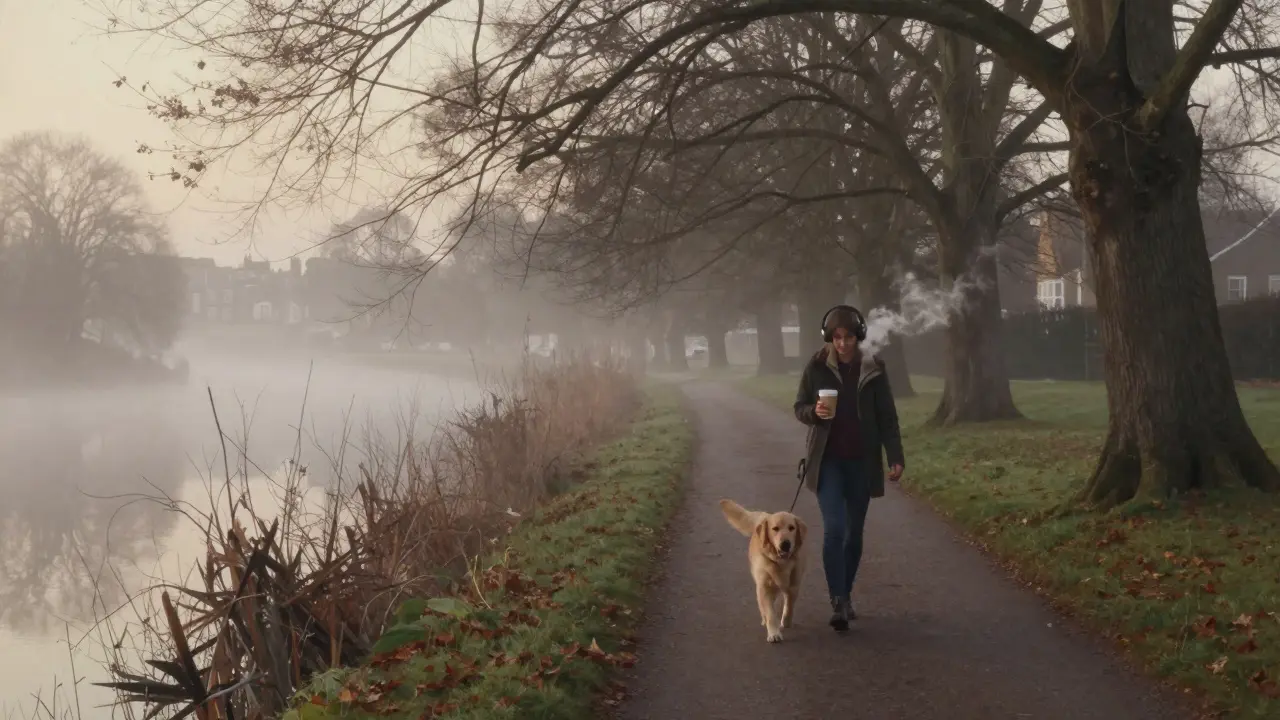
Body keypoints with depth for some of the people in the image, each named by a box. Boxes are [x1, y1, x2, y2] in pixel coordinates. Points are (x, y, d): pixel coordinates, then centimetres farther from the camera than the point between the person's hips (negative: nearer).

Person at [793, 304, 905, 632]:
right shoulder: (817, 367, -3)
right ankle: (838, 603, -12)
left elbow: (887, 417, 2)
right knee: (834, 529, -14)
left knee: (854, 532, 9)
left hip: (862, 462, 2)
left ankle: (846, 595, 25)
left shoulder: (873, 369, -1)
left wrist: (895, 457, -6)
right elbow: (799, 408, 4)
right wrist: (815, 412, -19)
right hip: (827, 460, -2)